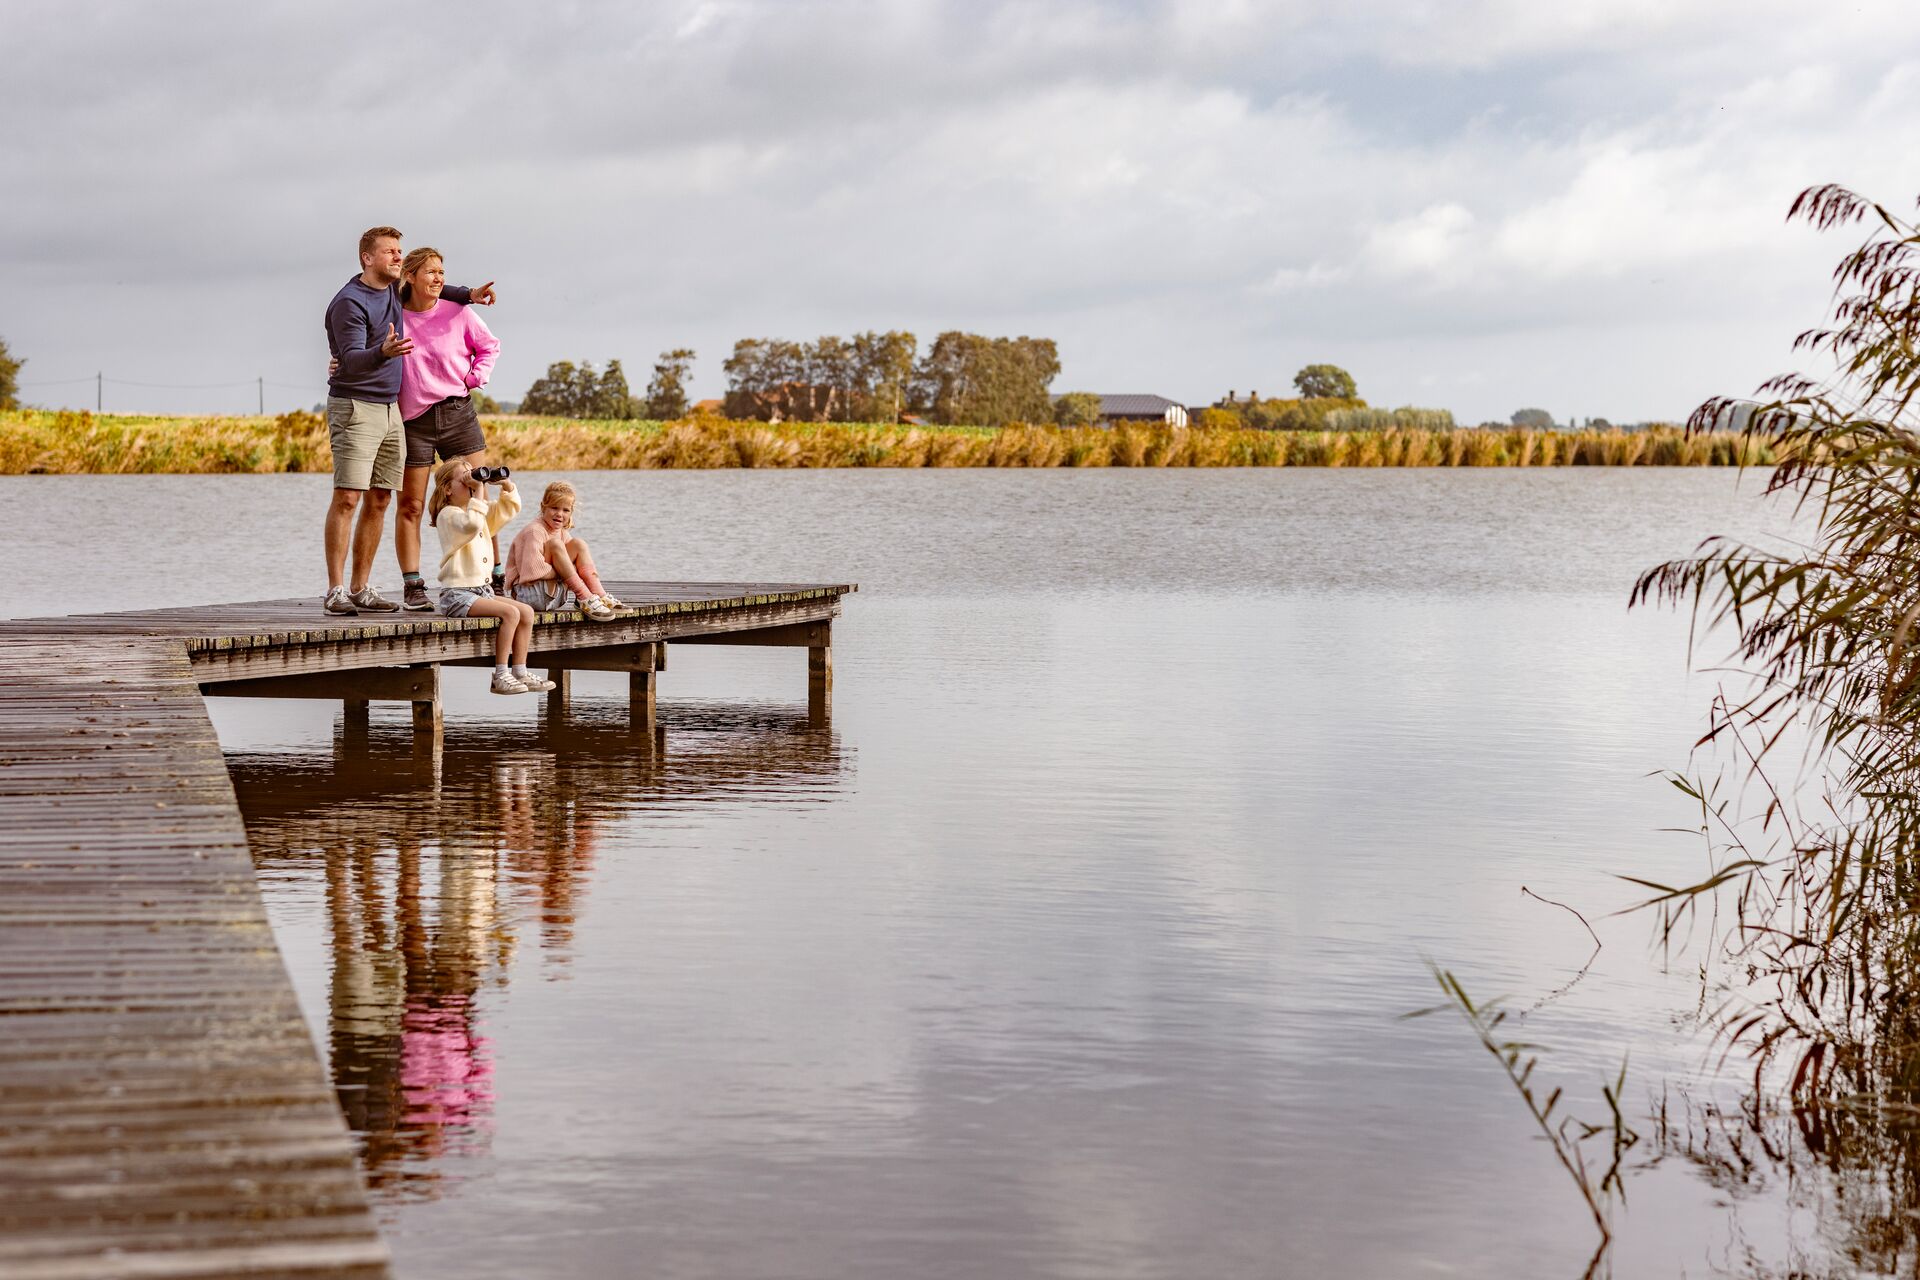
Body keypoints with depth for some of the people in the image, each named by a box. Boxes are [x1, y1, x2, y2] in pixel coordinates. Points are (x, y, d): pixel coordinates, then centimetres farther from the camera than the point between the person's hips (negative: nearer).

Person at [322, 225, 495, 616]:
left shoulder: (393, 289, 12)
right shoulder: (349, 302, -13)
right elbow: (352, 360, -23)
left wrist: (468, 295, 23)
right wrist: (383, 353, -42)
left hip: (390, 408, 8)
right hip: (354, 407, -8)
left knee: (378, 501, 5)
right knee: (347, 497, -12)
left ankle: (361, 588, 9)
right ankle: (336, 590, -12)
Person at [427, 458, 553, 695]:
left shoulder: (481, 511, 17)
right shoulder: (449, 514, -11)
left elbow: (508, 509, 21)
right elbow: (471, 524, -32)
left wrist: (505, 484, 4)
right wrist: (479, 493, -25)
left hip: (483, 590, 9)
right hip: (458, 594, -9)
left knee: (527, 612, -2)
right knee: (510, 613, -25)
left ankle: (520, 672, 2)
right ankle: (500, 676, -21)